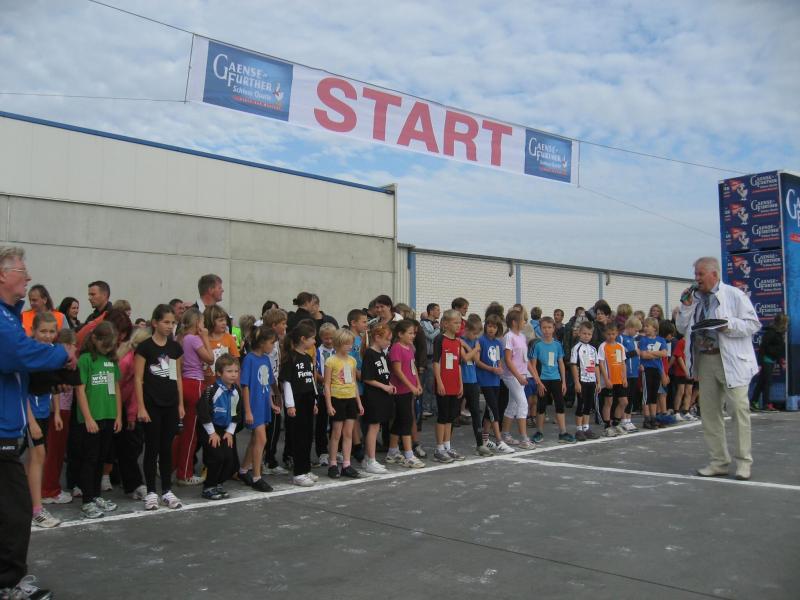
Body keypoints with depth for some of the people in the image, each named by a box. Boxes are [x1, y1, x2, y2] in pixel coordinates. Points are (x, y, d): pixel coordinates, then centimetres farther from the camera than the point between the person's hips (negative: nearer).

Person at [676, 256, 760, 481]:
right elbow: (682, 328, 13)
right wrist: (686, 307, 0)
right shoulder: (694, 299, 13)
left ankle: (744, 461, 4)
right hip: (705, 360, 6)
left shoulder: (734, 295, -2)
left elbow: (754, 324, -6)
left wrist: (728, 325, -20)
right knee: (709, 411, 7)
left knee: (738, 407, -7)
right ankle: (719, 462, 16)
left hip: (731, 361, -5)